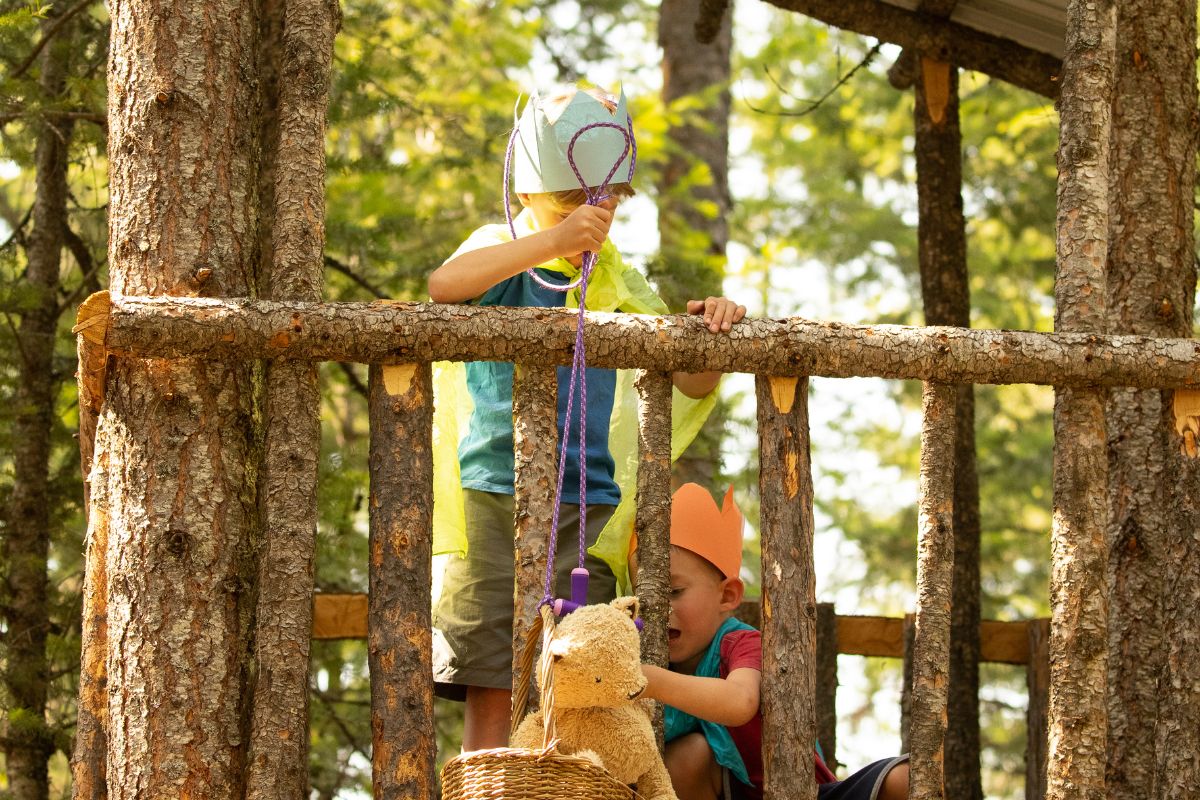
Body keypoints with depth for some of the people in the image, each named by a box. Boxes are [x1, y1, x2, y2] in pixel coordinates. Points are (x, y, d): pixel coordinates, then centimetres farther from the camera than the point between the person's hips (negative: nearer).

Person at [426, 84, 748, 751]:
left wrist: (710, 328, -11)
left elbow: (692, 383, 11)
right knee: (491, 694, -7)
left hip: (585, 507, 3)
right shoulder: (503, 249, 4)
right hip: (490, 500, -3)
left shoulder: (616, 280, 14)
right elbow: (445, 286, -21)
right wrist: (553, 241, -29)